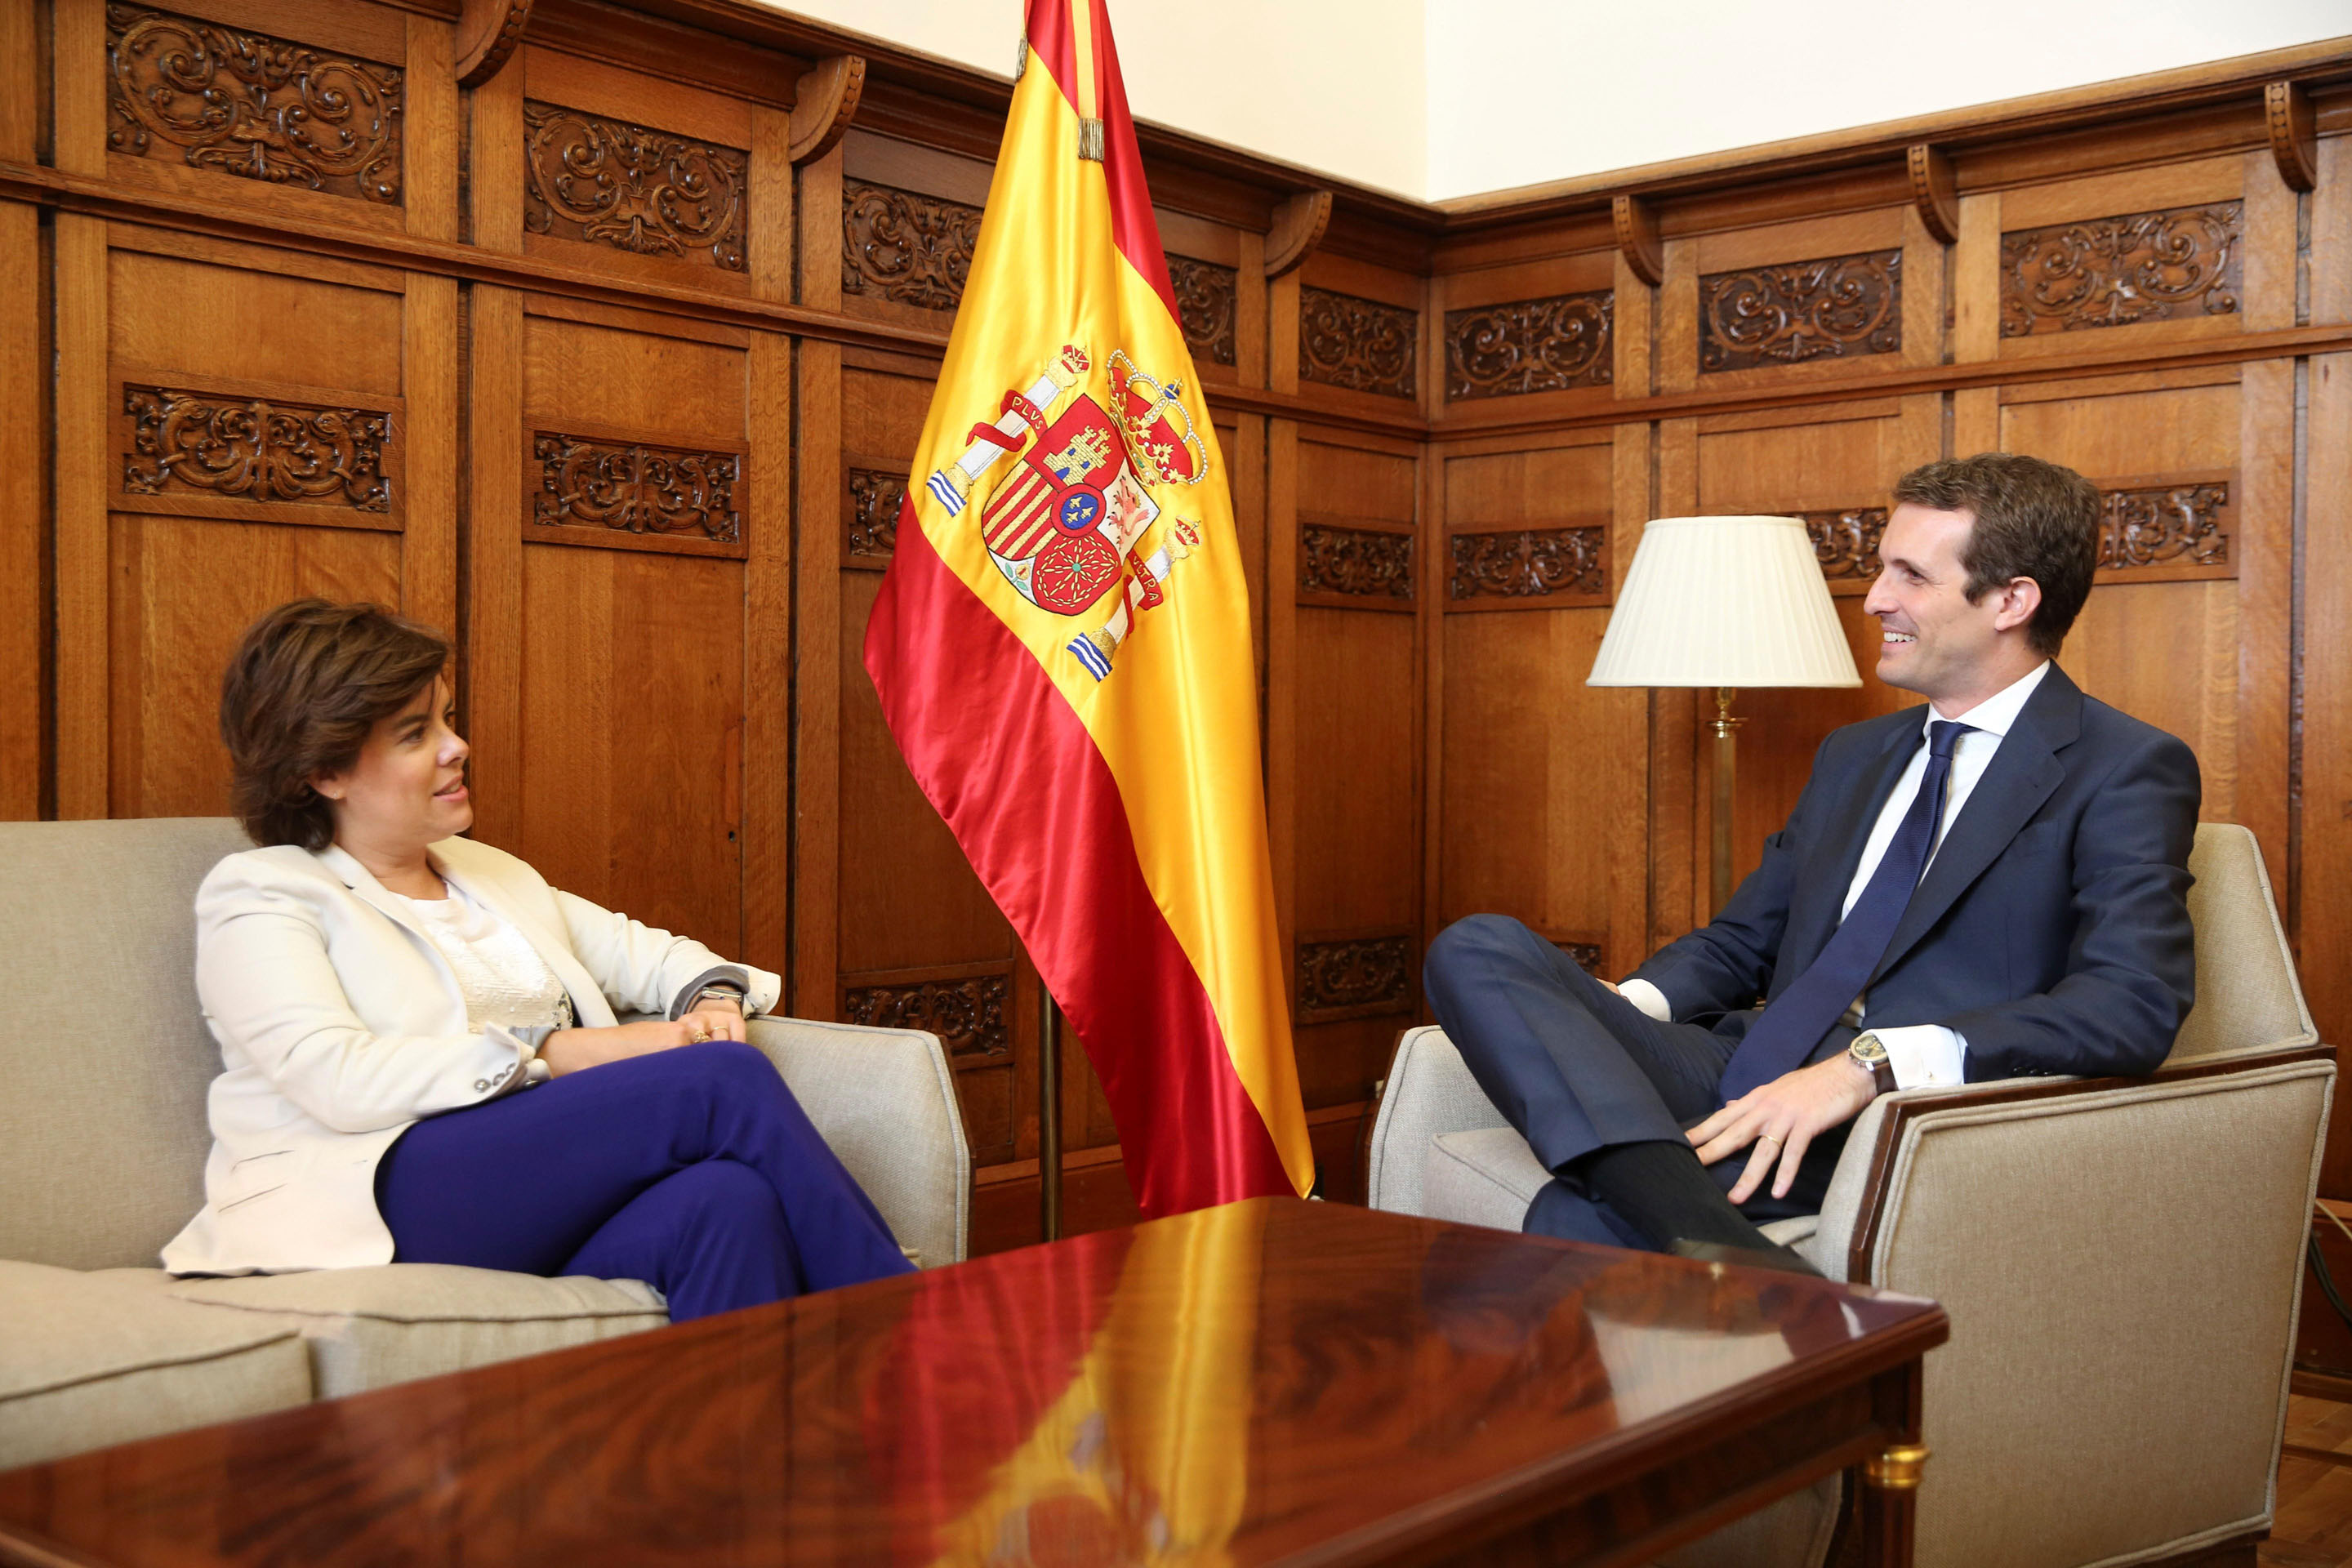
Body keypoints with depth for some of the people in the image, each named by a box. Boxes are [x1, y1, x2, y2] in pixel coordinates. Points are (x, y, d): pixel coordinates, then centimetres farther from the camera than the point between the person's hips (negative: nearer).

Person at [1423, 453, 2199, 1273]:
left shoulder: (2127, 771, 2)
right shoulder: (1854, 755, 26)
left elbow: (2135, 1005, -14)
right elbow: (1739, 941, 27)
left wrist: (1870, 1065, -25)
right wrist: (1627, 1005, 2)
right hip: (1746, 1084, 9)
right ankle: (1720, 1249, -37)